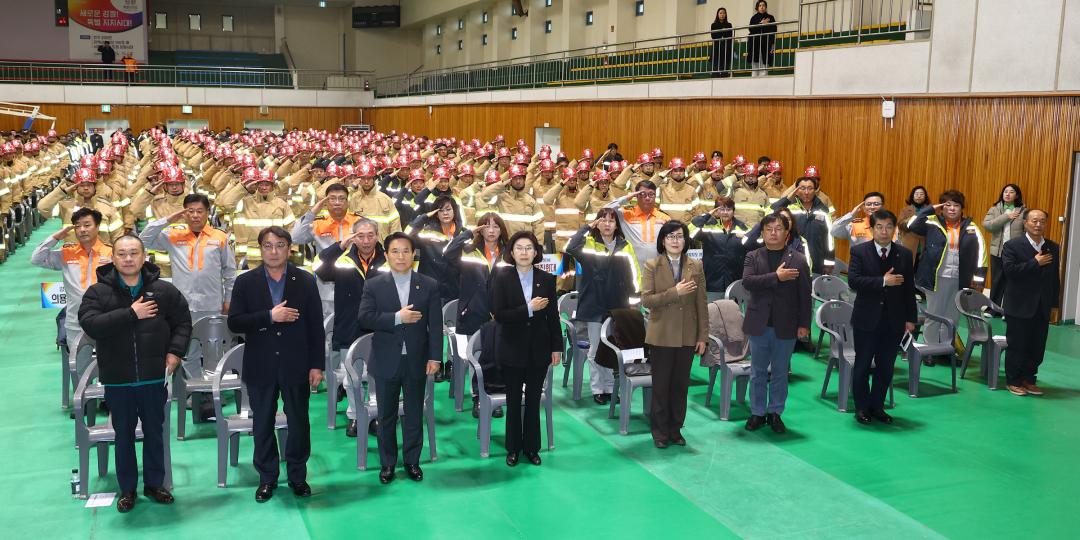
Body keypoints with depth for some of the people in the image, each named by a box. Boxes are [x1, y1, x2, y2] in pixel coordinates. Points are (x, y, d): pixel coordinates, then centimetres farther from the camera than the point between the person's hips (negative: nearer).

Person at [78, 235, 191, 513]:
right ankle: (127, 488, 25)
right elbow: (90, 324, -19)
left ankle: (154, 483, 28)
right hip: (117, 378, -1)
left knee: (155, 432, 13)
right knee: (124, 434, 12)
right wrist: (131, 314, -23)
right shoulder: (98, 292, -4)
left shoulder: (164, 290, -1)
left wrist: (175, 350, -6)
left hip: (154, 376, 1)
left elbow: (182, 321, 8)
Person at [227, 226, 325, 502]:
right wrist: (269, 316, -18)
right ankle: (267, 477, 23)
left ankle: (298, 476, 23)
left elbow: (316, 325, 1)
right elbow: (234, 322, -6)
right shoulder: (245, 282, 1)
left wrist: (317, 365, -3)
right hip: (260, 368, 0)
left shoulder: (306, 281, 1)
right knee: (262, 425, 9)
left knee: (299, 423, 7)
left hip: (296, 366, 0)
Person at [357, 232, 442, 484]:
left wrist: (435, 357, -9)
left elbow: (436, 325, -3)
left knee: (414, 414, 10)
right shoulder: (374, 285, 0)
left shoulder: (429, 285, 1)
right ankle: (387, 463, 23)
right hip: (386, 361, 0)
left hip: (417, 361, 0)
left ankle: (412, 460, 25)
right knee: (386, 416, 10)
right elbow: (364, 317, -11)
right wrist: (397, 318, -19)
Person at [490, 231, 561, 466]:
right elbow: (498, 314, -14)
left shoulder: (547, 279, -1)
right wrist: (529, 309, -19)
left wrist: (557, 347, 3)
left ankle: (531, 447, 22)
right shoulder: (501, 277, -7)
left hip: (539, 349, 2)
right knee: (513, 400, 10)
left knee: (534, 400, 9)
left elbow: (553, 316, 4)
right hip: (512, 349, -2)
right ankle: (513, 448, 22)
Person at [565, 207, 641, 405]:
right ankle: (597, 389, 13)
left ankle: (611, 387, 19)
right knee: (596, 350, 5)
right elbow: (570, 248, -21)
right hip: (595, 306, -2)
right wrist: (586, 228, -13)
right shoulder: (589, 243, -2)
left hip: (618, 307, 2)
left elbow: (634, 273, 8)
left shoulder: (625, 246, 7)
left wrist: (635, 296, 0)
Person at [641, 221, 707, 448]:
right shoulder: (652, 266, -3)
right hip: (661, 336, -2)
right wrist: (675, 292, -22)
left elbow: (701, 304, 4)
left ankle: (675, 429, 23)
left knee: (681, 385, 10)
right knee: (661, 386, 6)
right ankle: (660, 432, 18)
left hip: (687, 336, 2)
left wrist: (703, 336, 2)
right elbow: (646, 300, -12)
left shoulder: (696, 266, 4)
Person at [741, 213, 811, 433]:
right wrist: (776, 277, -20)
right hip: (759, 324, 1)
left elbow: (804, 295, -1)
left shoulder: (798, 259, 1)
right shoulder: (753, 257, 3)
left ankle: (775, 412, 21)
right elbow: (747, 281, -15)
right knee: (758, 372, 9)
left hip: (786, 326, -1)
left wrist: (804, 324, -4)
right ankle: (757, 413, 19)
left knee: (780, 373, 9)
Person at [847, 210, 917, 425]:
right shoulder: (859, 251, -4)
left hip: (894, 320, 2)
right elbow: (853, 281, -17)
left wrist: (911, 318, 3)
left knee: (886, 367, 9)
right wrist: (883, 281, -23)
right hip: (867, 319, -2)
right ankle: (862, 408, 20)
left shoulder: (905, 254, 4)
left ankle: (877, 406, 23)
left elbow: (909, 289, 6)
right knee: (862, 365, 7)